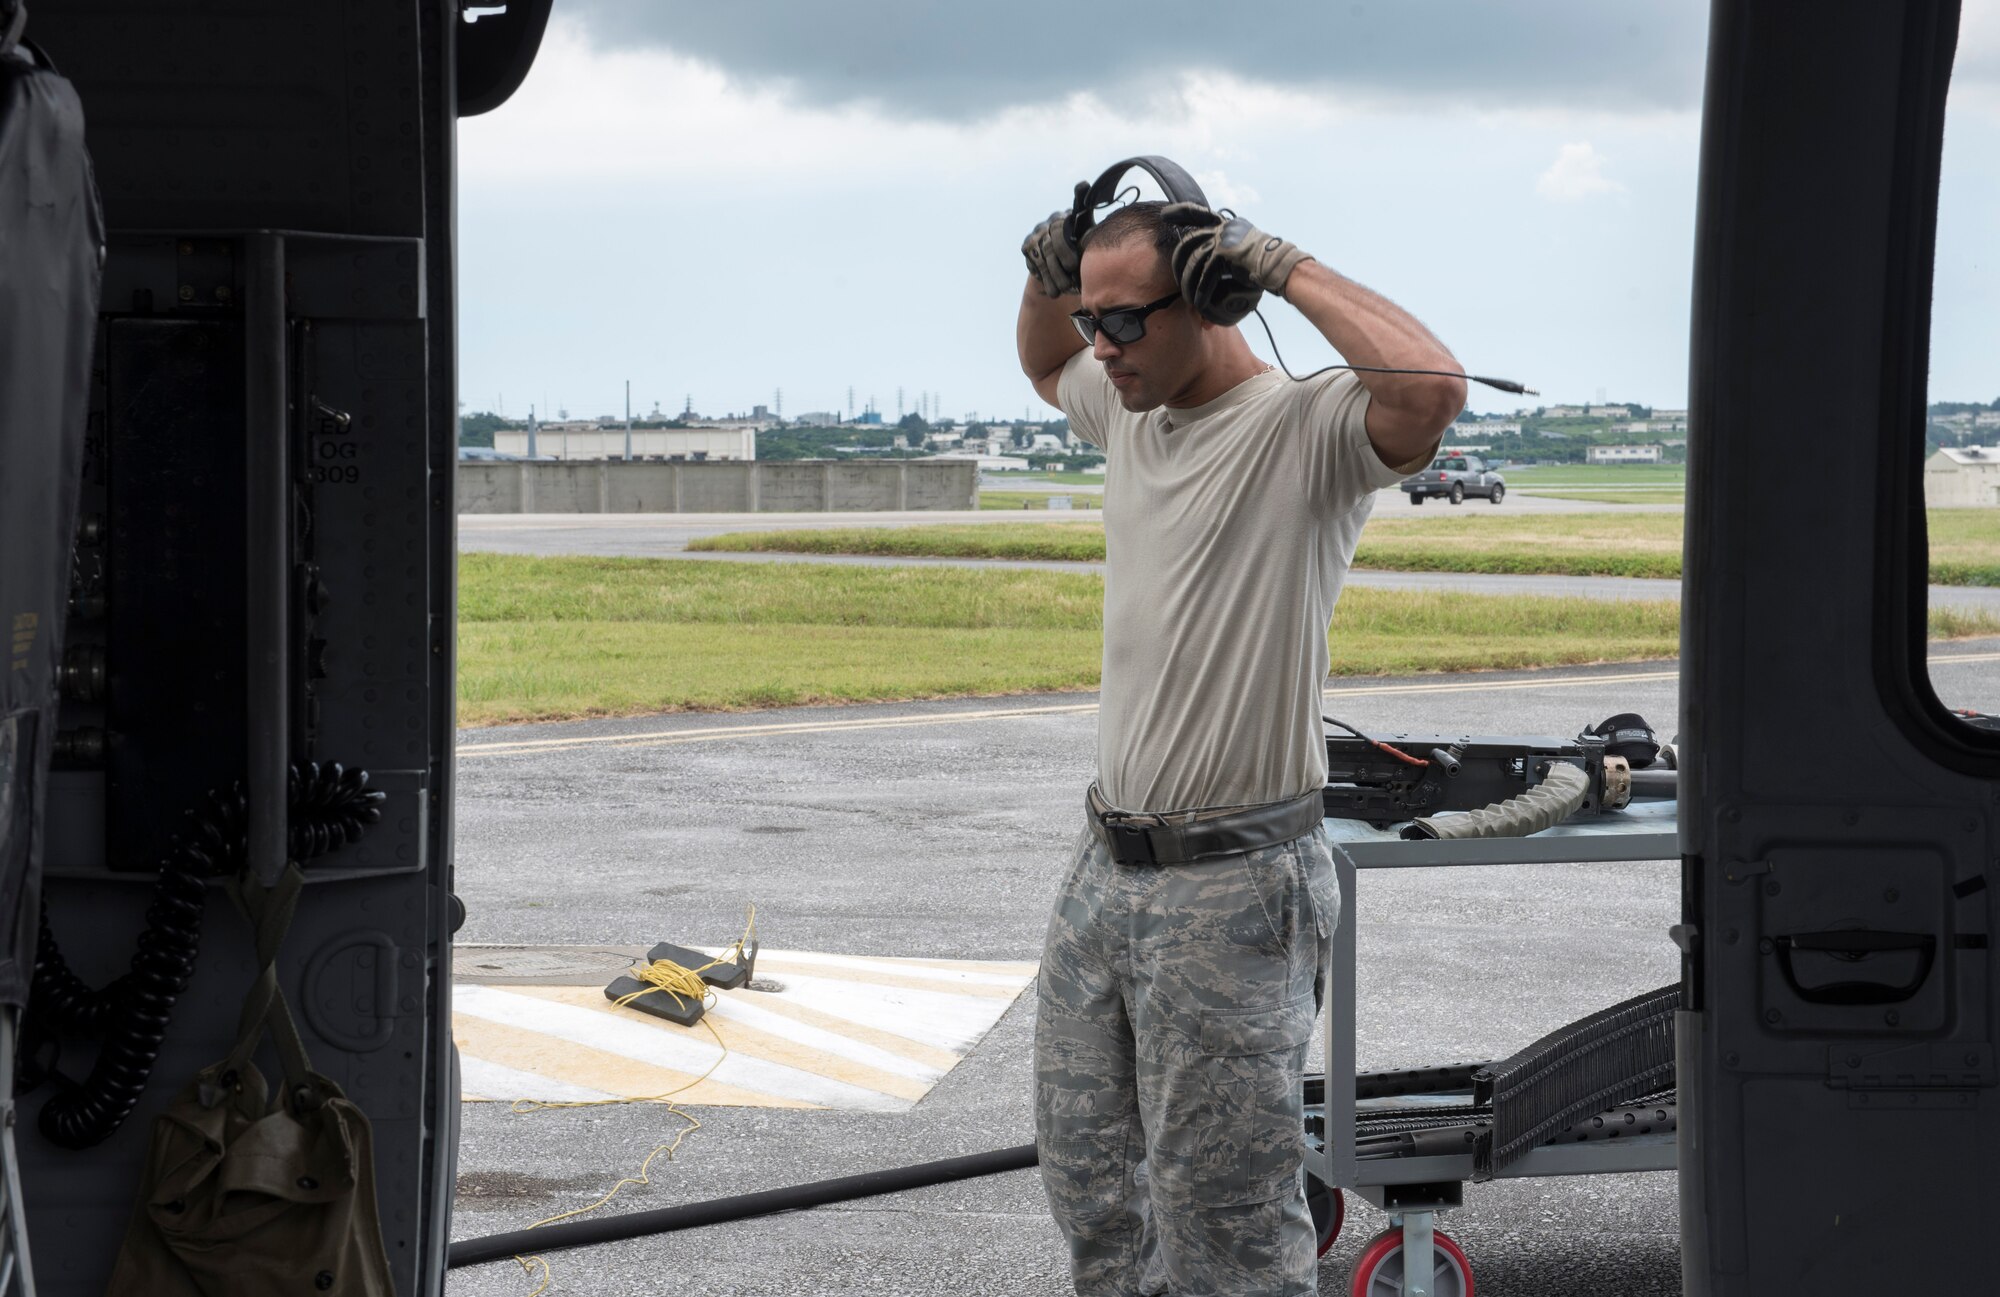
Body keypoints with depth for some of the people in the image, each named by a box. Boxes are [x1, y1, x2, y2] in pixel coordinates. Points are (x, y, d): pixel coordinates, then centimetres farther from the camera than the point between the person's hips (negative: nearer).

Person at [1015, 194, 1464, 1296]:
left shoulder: (1307, 430, -15)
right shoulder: (1129, 411, 9)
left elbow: (1434, 389, -37)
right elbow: (1044, 368, 33)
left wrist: (1285, 267, -26)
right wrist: (1047, 279, 10)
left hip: (1233, 888, -8)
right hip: (1106, 864, 8)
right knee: (1084, 1168, 18)